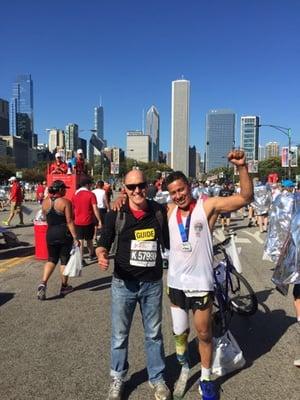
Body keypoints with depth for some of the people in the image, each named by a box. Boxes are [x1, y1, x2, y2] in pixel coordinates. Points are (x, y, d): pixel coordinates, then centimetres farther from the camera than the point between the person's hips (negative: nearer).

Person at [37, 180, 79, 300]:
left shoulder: (45, 202, 2)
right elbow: (69, 221, -17)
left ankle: (43, 283, -2)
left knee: (51, 260, 17)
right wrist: (75, 237, -14)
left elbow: (45, 217, 12)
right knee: (64, 260, 10)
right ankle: (64, 287, 21)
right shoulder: (65, 202, -13)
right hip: (64, 234, -4)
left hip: (50, 233, 4)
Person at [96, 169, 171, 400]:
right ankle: (117, 378, 39)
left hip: (152, 283, 1)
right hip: (124, 284, -1)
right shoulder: (116, 214, -9)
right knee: (120, 334, 15)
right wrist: (102, 255, -25)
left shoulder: (160, 211, -5)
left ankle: (157, 378, 39)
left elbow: (169, 242, 4)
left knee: (154, 334, 18)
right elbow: (103, 243, -5)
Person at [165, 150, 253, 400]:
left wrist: (242, 167, -31)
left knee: (204, 334, 12)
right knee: (180, 334, 19)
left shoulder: (207, 206, -12)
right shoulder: (169, 211, 0)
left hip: (201, 283, -3)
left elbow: (246, 197, -17)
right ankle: (184, 370, 44)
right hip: (176, 283, 4)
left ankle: (206, 379, 35)